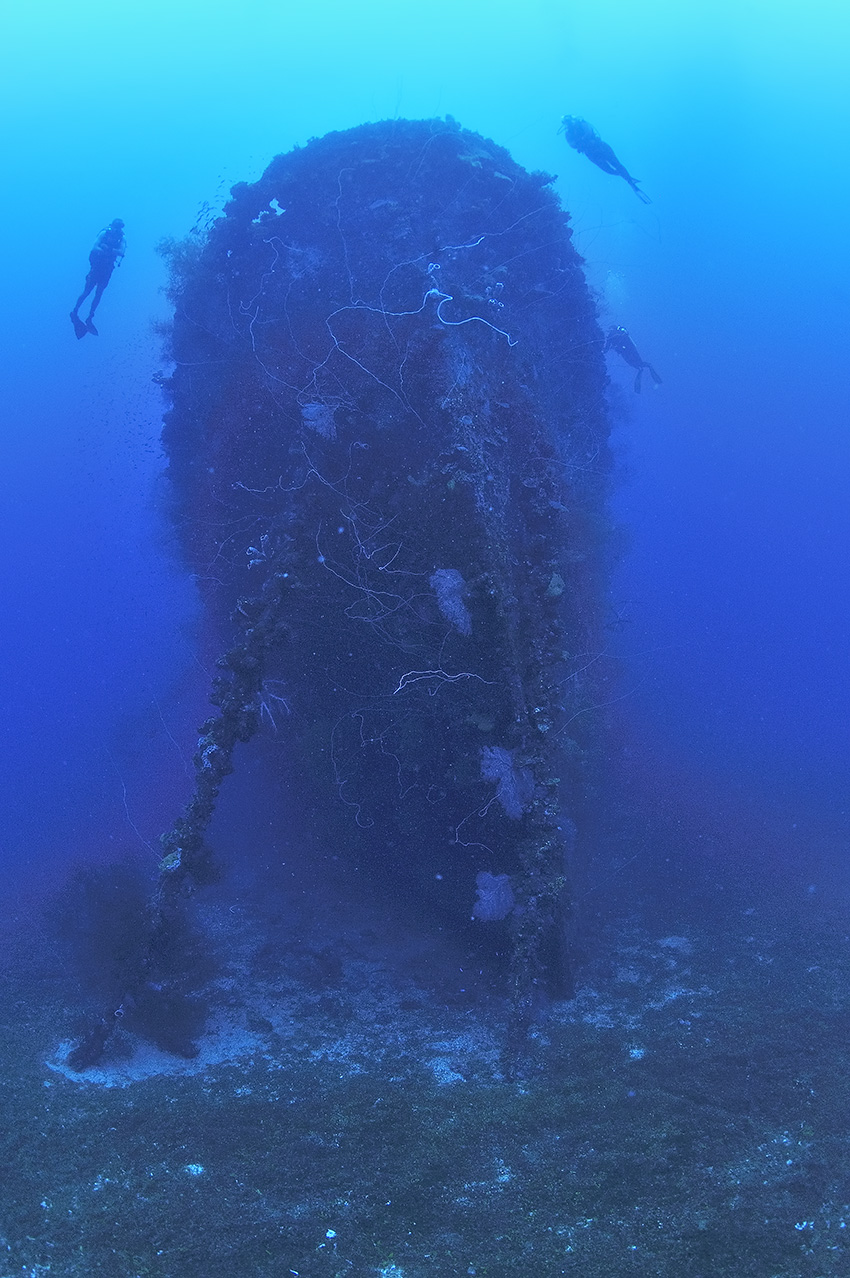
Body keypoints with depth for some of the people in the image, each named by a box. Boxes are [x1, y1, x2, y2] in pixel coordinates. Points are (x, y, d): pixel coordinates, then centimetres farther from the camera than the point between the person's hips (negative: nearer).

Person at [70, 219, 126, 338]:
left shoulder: (121, 239, 2)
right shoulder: (104, 233, -4)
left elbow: (121, 252, -14)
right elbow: (95, 247, -15)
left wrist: (108, 249, -29)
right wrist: (112, 251, -29)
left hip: (107, 269, 2)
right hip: (96, 265, -2)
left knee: (98, 294, 2)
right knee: (87, 291, -6)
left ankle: (89, 319, 9)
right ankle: (74, 313, 5)